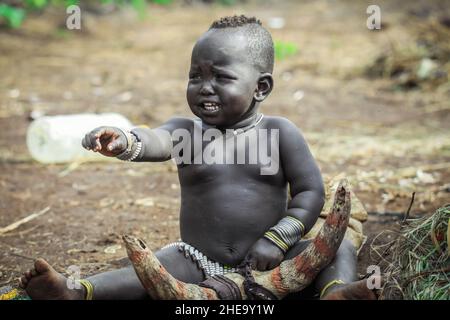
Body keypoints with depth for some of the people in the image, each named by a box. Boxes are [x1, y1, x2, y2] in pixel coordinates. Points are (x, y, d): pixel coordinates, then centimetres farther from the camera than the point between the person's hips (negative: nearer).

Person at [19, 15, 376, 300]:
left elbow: (311, 192, -3)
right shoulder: (186, 131, 0)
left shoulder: (279, 132, -2)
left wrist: (278, 239, -17)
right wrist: (125, 142, -47)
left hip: (268, 263, 0)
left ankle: (335, 292, -46)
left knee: (338, 248, -18)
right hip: (200, 263, 0)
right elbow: (157, 140, -23)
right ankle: (76, 293, -40)